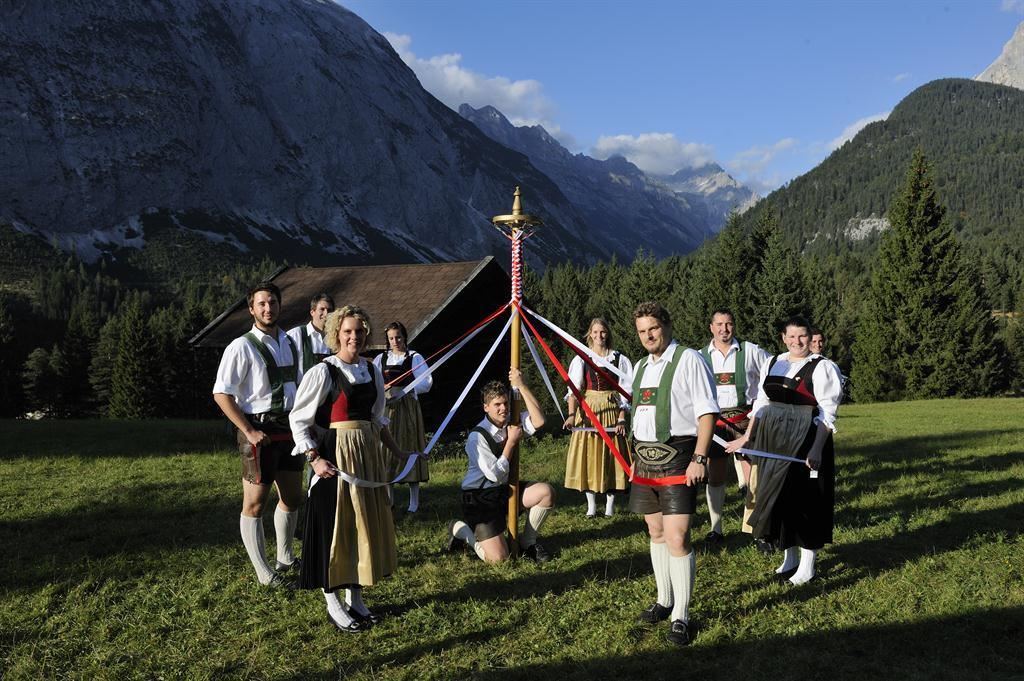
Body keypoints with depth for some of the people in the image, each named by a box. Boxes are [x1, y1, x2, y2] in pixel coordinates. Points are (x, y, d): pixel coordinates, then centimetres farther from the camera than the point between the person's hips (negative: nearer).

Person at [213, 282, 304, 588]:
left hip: (288, 428, 8)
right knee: (255, 503, 1)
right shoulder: (242, 347, -12)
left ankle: (285, 559, 38)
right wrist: (249, 432, -19)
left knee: (292, 497, 18)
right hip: (259, 431, -8)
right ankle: (264, 574, 12)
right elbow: (221, 393, -15)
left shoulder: (289, 343, 10)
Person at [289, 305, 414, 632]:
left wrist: (397, 452, 16)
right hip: (335, 456, -6)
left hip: (369, 456, 6)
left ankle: (355, 597, 27)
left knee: (366, 525, 12)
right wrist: (314, 459, -18)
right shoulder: (323, 372, -10)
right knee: (334, 526, 1)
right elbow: (299, 419, -8)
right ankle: (333, 604, 15)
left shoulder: (372, 372, 8)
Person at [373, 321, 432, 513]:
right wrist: (382, 390, -15)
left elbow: (426, 382, -10)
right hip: (386, 409, 3)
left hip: (407, 408, -3)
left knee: (409, 447, -1)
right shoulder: (382, 358, 9)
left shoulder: (414, 357, -1)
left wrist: (402, 391, -18)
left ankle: (414, 500, 9)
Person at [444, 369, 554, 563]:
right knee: (497, 557, -16)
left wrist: (521, 386, -25)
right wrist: (511, 441, -21)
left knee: (546, 492, -17)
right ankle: (460, 529, 12)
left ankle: (528, 544, 4)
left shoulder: (512, 422, -1)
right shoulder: (477, 437, -21)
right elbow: (495, 475, -23)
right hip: (480, 498, -7)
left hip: (505, 490, 7)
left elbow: (538, 421, -20)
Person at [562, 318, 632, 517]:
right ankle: (591, 503, 11)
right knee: (588, 454, 1)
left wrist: (621, 418, -7)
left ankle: (610, 502, 11)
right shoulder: (581, 359, 1)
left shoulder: (619, 359, 1)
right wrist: (572, 415, -20)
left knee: (610, 454, 2)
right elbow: (574, 389, -7)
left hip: (611, 410, 0)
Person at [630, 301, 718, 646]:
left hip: (676, 457, -7)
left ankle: (681, 617, 0)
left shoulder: (688, 360, -7)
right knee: (656, 533, 16)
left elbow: (706, 412, -11)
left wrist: (699, 457, -18)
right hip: (646, 459, 7)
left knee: (677, 537, -11)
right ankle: (664, 601, 31)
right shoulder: (641, 366, 17)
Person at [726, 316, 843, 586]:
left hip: (805, 441, -6)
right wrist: (747, 437, 13)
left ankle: (807, 563, 13)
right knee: (777, 496, 10)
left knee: (805, 497, 0)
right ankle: (790, 555, 25)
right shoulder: (772, 364, 10)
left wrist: (817, 448, -21)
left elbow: (827, 413, -12)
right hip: (773, 440, 6)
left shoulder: (822, 368, -7)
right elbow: (761, 403, 16)